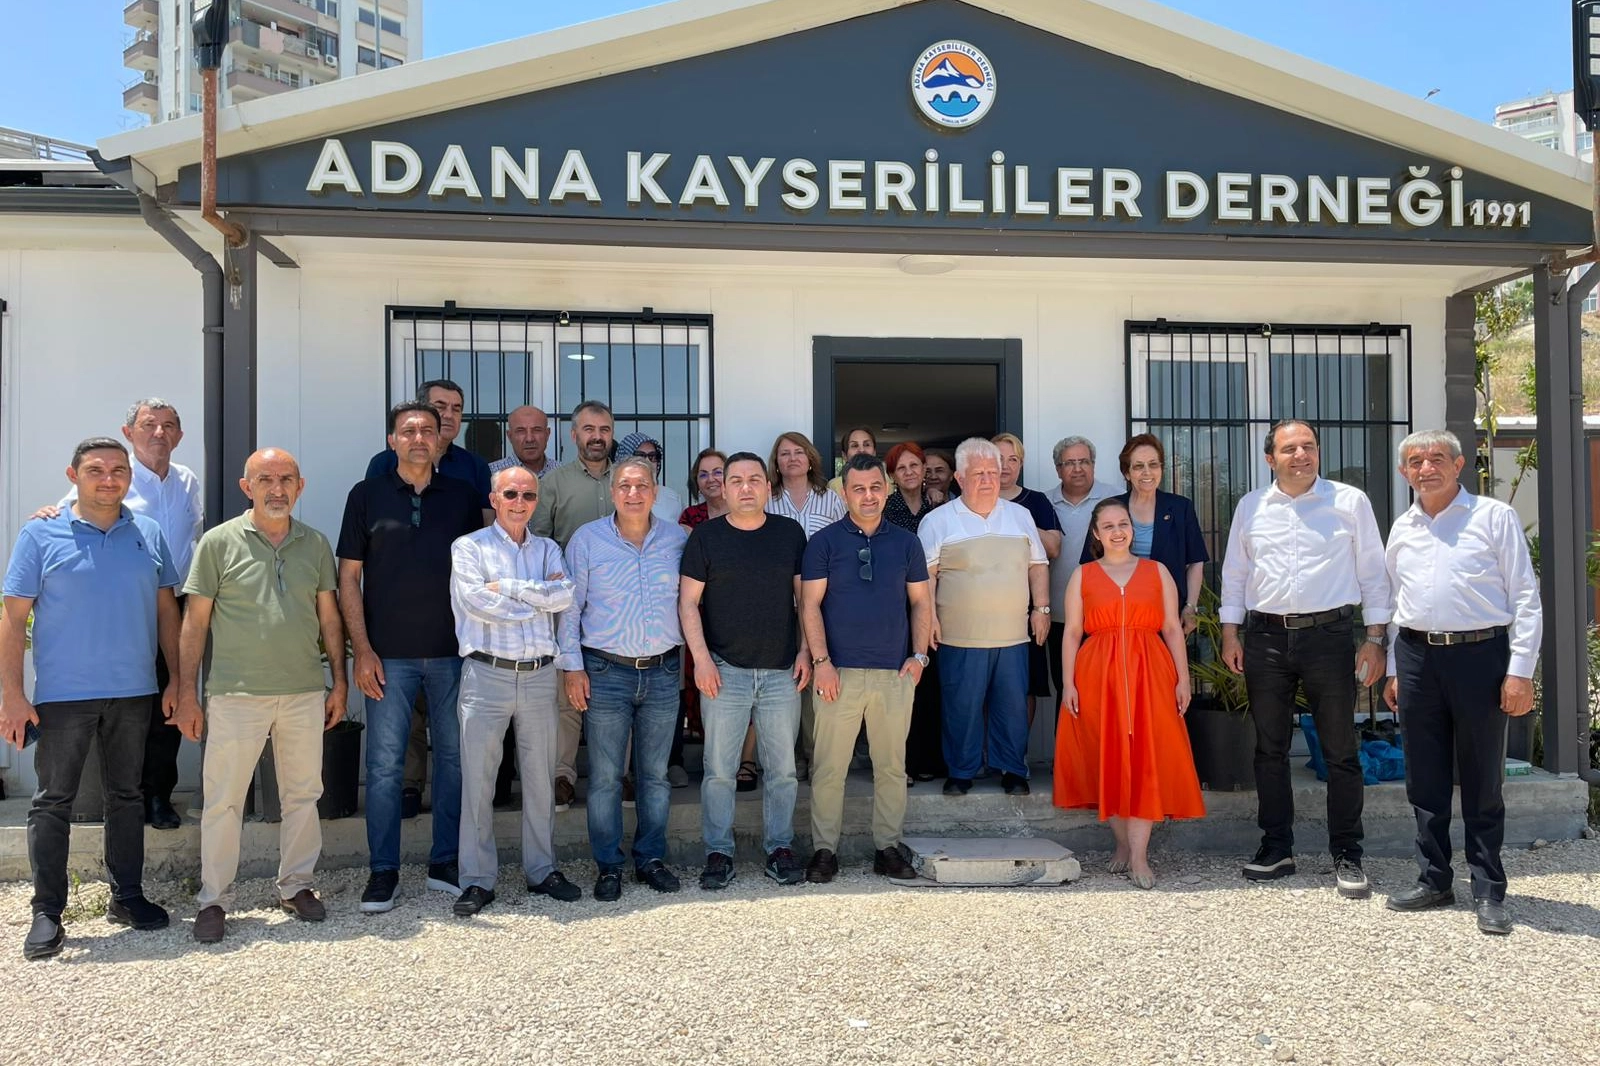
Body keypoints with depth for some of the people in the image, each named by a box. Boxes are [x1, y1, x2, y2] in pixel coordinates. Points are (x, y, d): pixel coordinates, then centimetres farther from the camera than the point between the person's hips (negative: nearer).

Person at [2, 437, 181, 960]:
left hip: (134, 694, 3)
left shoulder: (149, 534, 6)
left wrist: (179, 679, 4)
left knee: (126, 796, 12)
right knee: (53, 802, 4)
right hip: (62, 695, -3)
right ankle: (46, 913, 13)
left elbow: (166, 609, 9)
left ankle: (127, 897, 23)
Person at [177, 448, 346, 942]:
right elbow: (195, 623, 0)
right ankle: (214, 899, 16)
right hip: (236, 694, -3)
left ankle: (296, 885, 25)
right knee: (223, 800, 3)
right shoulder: (219, 542, -2)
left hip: (305, 693, 3)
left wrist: (339, 682, 9)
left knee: (302, 795, 11)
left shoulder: (315, 544, 8)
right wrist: (187, 692, -3)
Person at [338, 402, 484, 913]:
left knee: (454, 757, 8)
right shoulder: (367, 495, 3)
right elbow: (348, 577, 1)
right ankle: (383, 872, 13)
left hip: (453, 653, 2)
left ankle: (446, 863, 20)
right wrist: (362, 650, -6)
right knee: (384, 764, 2)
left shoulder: (462, 496, 7)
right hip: (389, 655, -2)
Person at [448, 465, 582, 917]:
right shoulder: (469, 547, 4)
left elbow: (565, 595, -4)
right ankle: (478, 880, 8)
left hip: (539, 675, 3)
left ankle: (542, 870, 21)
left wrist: (508, 587, -10)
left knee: (540, 778, 9)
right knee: (477, 779, -1)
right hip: (487, 675, -3)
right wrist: (539, 598, -6)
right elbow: (475, 600, -13)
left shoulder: (548, 550, 14)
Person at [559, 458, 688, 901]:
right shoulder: (587, 539, -1)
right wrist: (573, 666, -3)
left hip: (662, 671, 2)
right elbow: (570, 607, 1)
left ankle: (651, 858, 23)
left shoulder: (677, 538, 4)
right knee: (605, 777, 2)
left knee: (656, 774, 10)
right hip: (606, 672, -2)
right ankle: (608, 867, 14)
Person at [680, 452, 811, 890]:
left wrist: (805, 650, 3)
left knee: (783, 768, 7)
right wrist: (701, 658, -8)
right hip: (724, 671, -1)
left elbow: (804, 597, 11)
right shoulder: (706, 536, 1)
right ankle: (719, 853, 14)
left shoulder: (790, 533, 7)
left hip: (782, 672, 2)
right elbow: (688, 602, 0)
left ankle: (780, 849, 20)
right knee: (719, 770, 3)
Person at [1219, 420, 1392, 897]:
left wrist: (1375, 637, -1)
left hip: (1329, 634, -2)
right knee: (1269, 749, 9)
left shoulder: (1350, 502, 3)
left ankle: (1347, 856, 13)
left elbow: (1372, 572, 4)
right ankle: (1276, 848, 20)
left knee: (1341, 750, 2)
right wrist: (1230, 633, 7)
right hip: (1266, 638, 2)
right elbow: (1234, 573, 13)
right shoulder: (1250, 507, 9)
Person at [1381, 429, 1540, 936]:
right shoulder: (1402, 529, 12)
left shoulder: (1494, 517, -1)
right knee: (1425, 779, 10)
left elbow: (1525, 597, -4)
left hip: (1479, 654, -4)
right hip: (1417, 657, 4)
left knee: (1482, 781, 3)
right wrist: (1393, 670, 15)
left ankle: (1488, 891, 13)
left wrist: (1520, 670, -10)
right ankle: (1434, 879, 22)